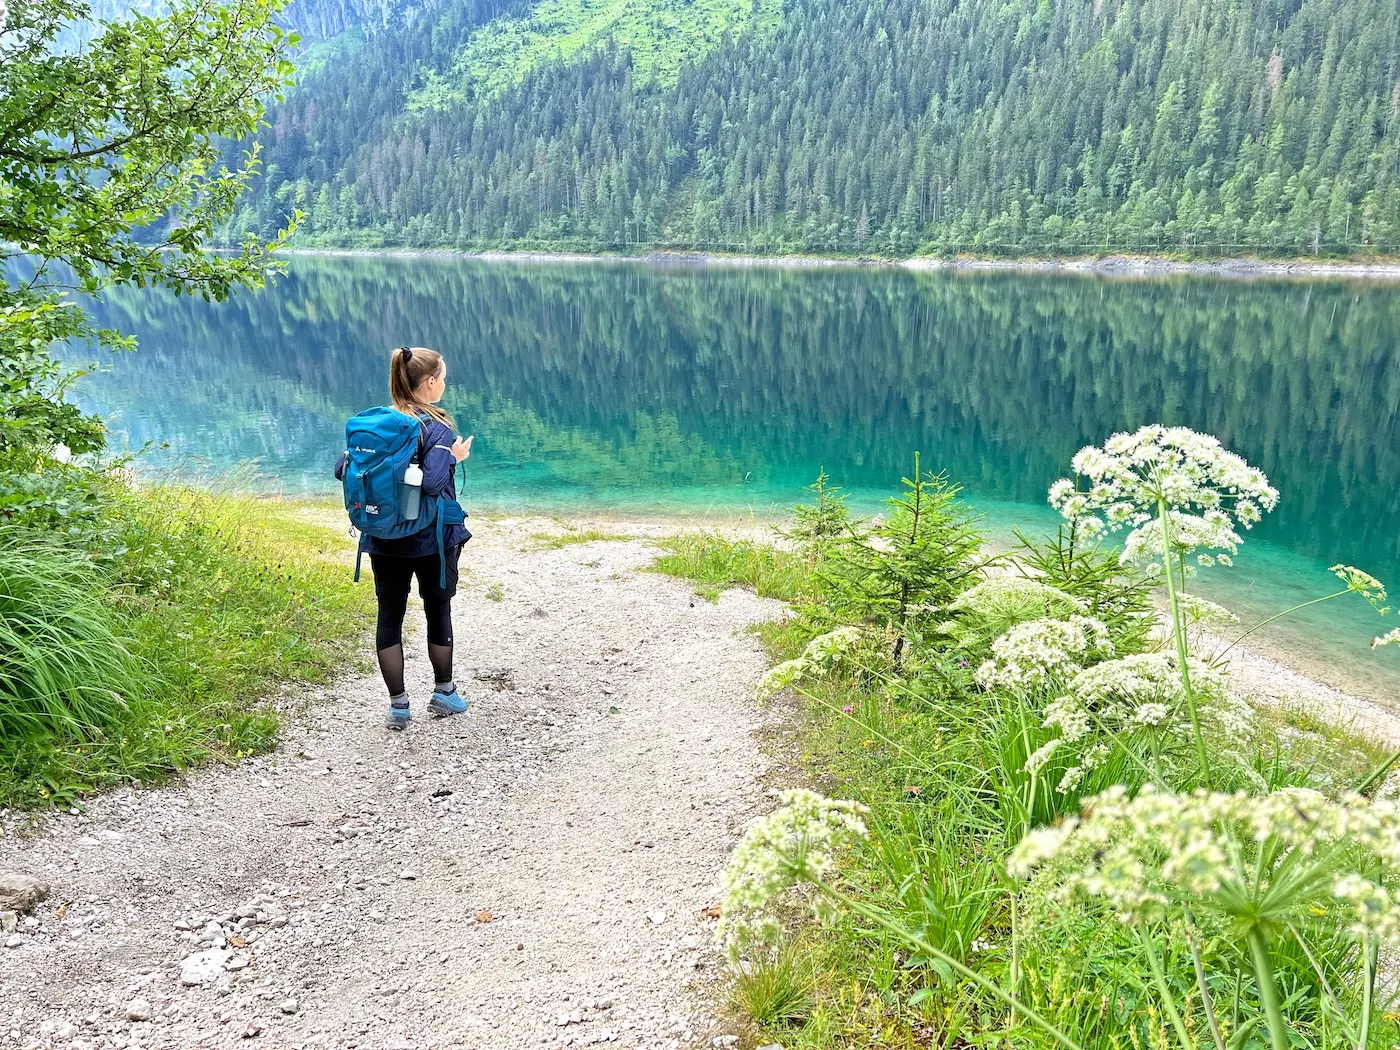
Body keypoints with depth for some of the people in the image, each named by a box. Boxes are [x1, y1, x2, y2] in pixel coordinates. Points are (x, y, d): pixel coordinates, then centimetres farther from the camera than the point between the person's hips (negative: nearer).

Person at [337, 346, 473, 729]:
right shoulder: (438, 428, -15)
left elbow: (342, 470, 0)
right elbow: (433, 483, -29)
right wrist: (455, 457, -12)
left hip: (384, 540, 4)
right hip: (432, 540, -4)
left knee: (389, 617, 9)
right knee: (438, 612, 15)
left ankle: (398, 705, 13)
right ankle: (443, 693, 28)